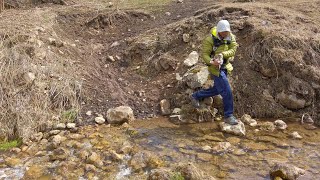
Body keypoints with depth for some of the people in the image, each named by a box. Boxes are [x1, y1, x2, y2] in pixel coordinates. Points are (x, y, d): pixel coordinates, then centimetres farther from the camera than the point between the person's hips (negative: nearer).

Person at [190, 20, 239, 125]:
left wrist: (222, 54, -31)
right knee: (227, 92, -9)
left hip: (225, 67, 7)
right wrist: (211, 62, -36)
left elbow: (233, 50, -13)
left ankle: (196, 96, 40)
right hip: (216, 68, -7)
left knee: (217, 90, 21)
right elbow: (204, 54, -17)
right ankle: (228, 116, 4)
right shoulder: (210, 40, -19)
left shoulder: (231, 37, -4)